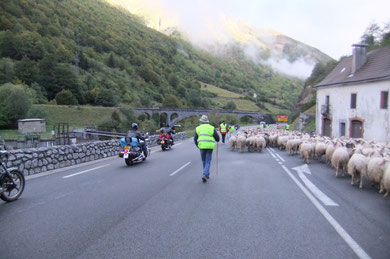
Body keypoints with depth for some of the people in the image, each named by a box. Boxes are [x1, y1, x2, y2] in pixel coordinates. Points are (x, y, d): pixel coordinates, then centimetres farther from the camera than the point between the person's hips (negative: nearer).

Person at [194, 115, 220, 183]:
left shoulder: (198, 128, 6)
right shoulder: (211, 128, 3)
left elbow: (195, 139, 6)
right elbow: (217, 137, 4)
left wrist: (197, 145, 23)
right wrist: (217, 140, 29)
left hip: (202, 146, 1)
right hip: (210, 146, -1)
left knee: (204, 161, 18)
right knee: (208, 161, 3)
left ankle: (207, 174, 28)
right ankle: (205, 175, -13)